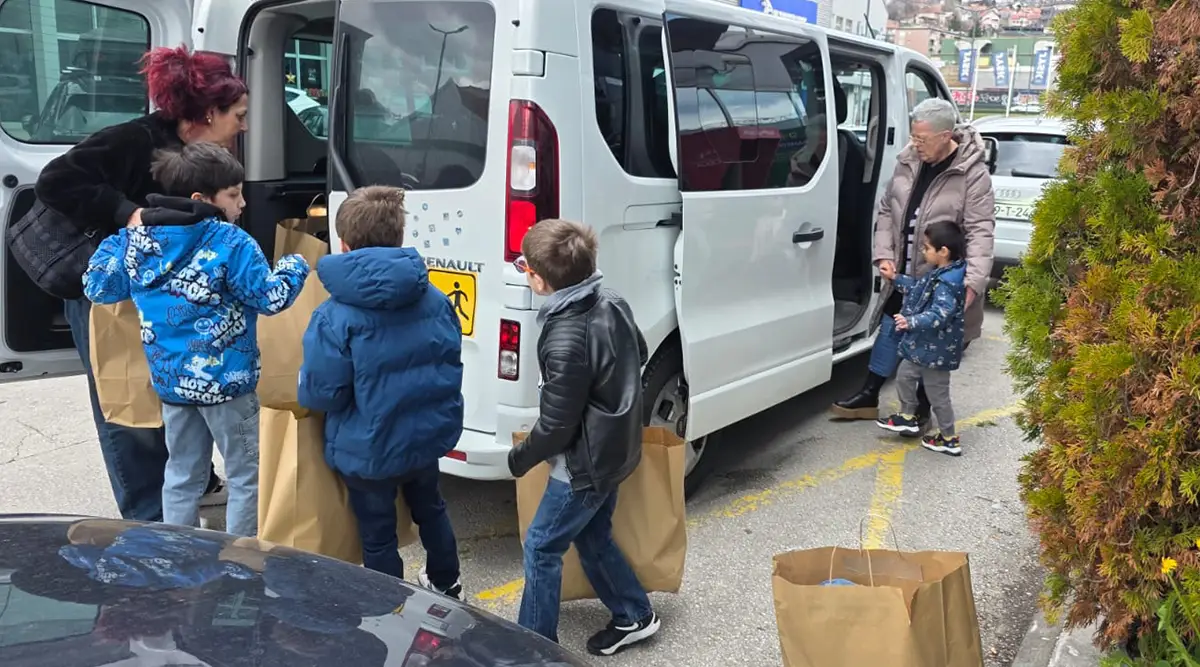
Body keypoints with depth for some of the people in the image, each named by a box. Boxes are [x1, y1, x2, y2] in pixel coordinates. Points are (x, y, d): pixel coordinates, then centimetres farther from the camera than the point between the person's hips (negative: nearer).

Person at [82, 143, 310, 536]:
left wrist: (118, 240, 24)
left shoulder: (136, 239, 1)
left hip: (169, 381, 6)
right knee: (246, 475, 9)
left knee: (182, 475, 19)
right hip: (225, 380, -6)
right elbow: (270, 298, -16)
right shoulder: (230, 243, -17)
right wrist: (295, 267, 3)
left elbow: (97, 287, 10)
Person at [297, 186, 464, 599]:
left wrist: (306, 392, 2)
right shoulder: (435, 300, -6)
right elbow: (451, 363, 5)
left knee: (378, 534, 15)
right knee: (429, 506, 31)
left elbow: (320, 394, -20)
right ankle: (446, 583, 52)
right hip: (429, 434, 6)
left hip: (369, 449, -6)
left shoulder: (336, 316, -23)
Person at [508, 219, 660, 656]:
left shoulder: (565, 341, -31)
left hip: (584, 464, -9)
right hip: (616, 451, 9)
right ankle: (634, 616, 36)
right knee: (593, 537, 25)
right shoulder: (612, 304, -5)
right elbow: (638, 356, 14)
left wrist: (519, 459, -5)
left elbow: (556, 425, -23)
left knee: (541, 548, 6)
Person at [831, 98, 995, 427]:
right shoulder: (908, 161, 0)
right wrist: (884, 255, -3)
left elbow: (980, 232, -22)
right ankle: (868, 397, 26)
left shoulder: (973, 173, -17)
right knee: (890, 329, 14)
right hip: (904, 274, 6)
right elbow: (886, 211, 8)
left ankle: (922, 409, 23)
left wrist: (972, 282, -33)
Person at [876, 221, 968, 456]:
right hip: (923, 346, 10)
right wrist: (896, 279, 24)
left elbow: (940, 315, -37)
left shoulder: (947, 284, -28)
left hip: (936, 350, -10)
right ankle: (908, 417, 35)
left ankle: (949, 439, 17)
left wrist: (911, 322, -48)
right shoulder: (940, 274, 5)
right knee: (904, 375, 21)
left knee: (937, 394, 3)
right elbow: (919, 288, 22)